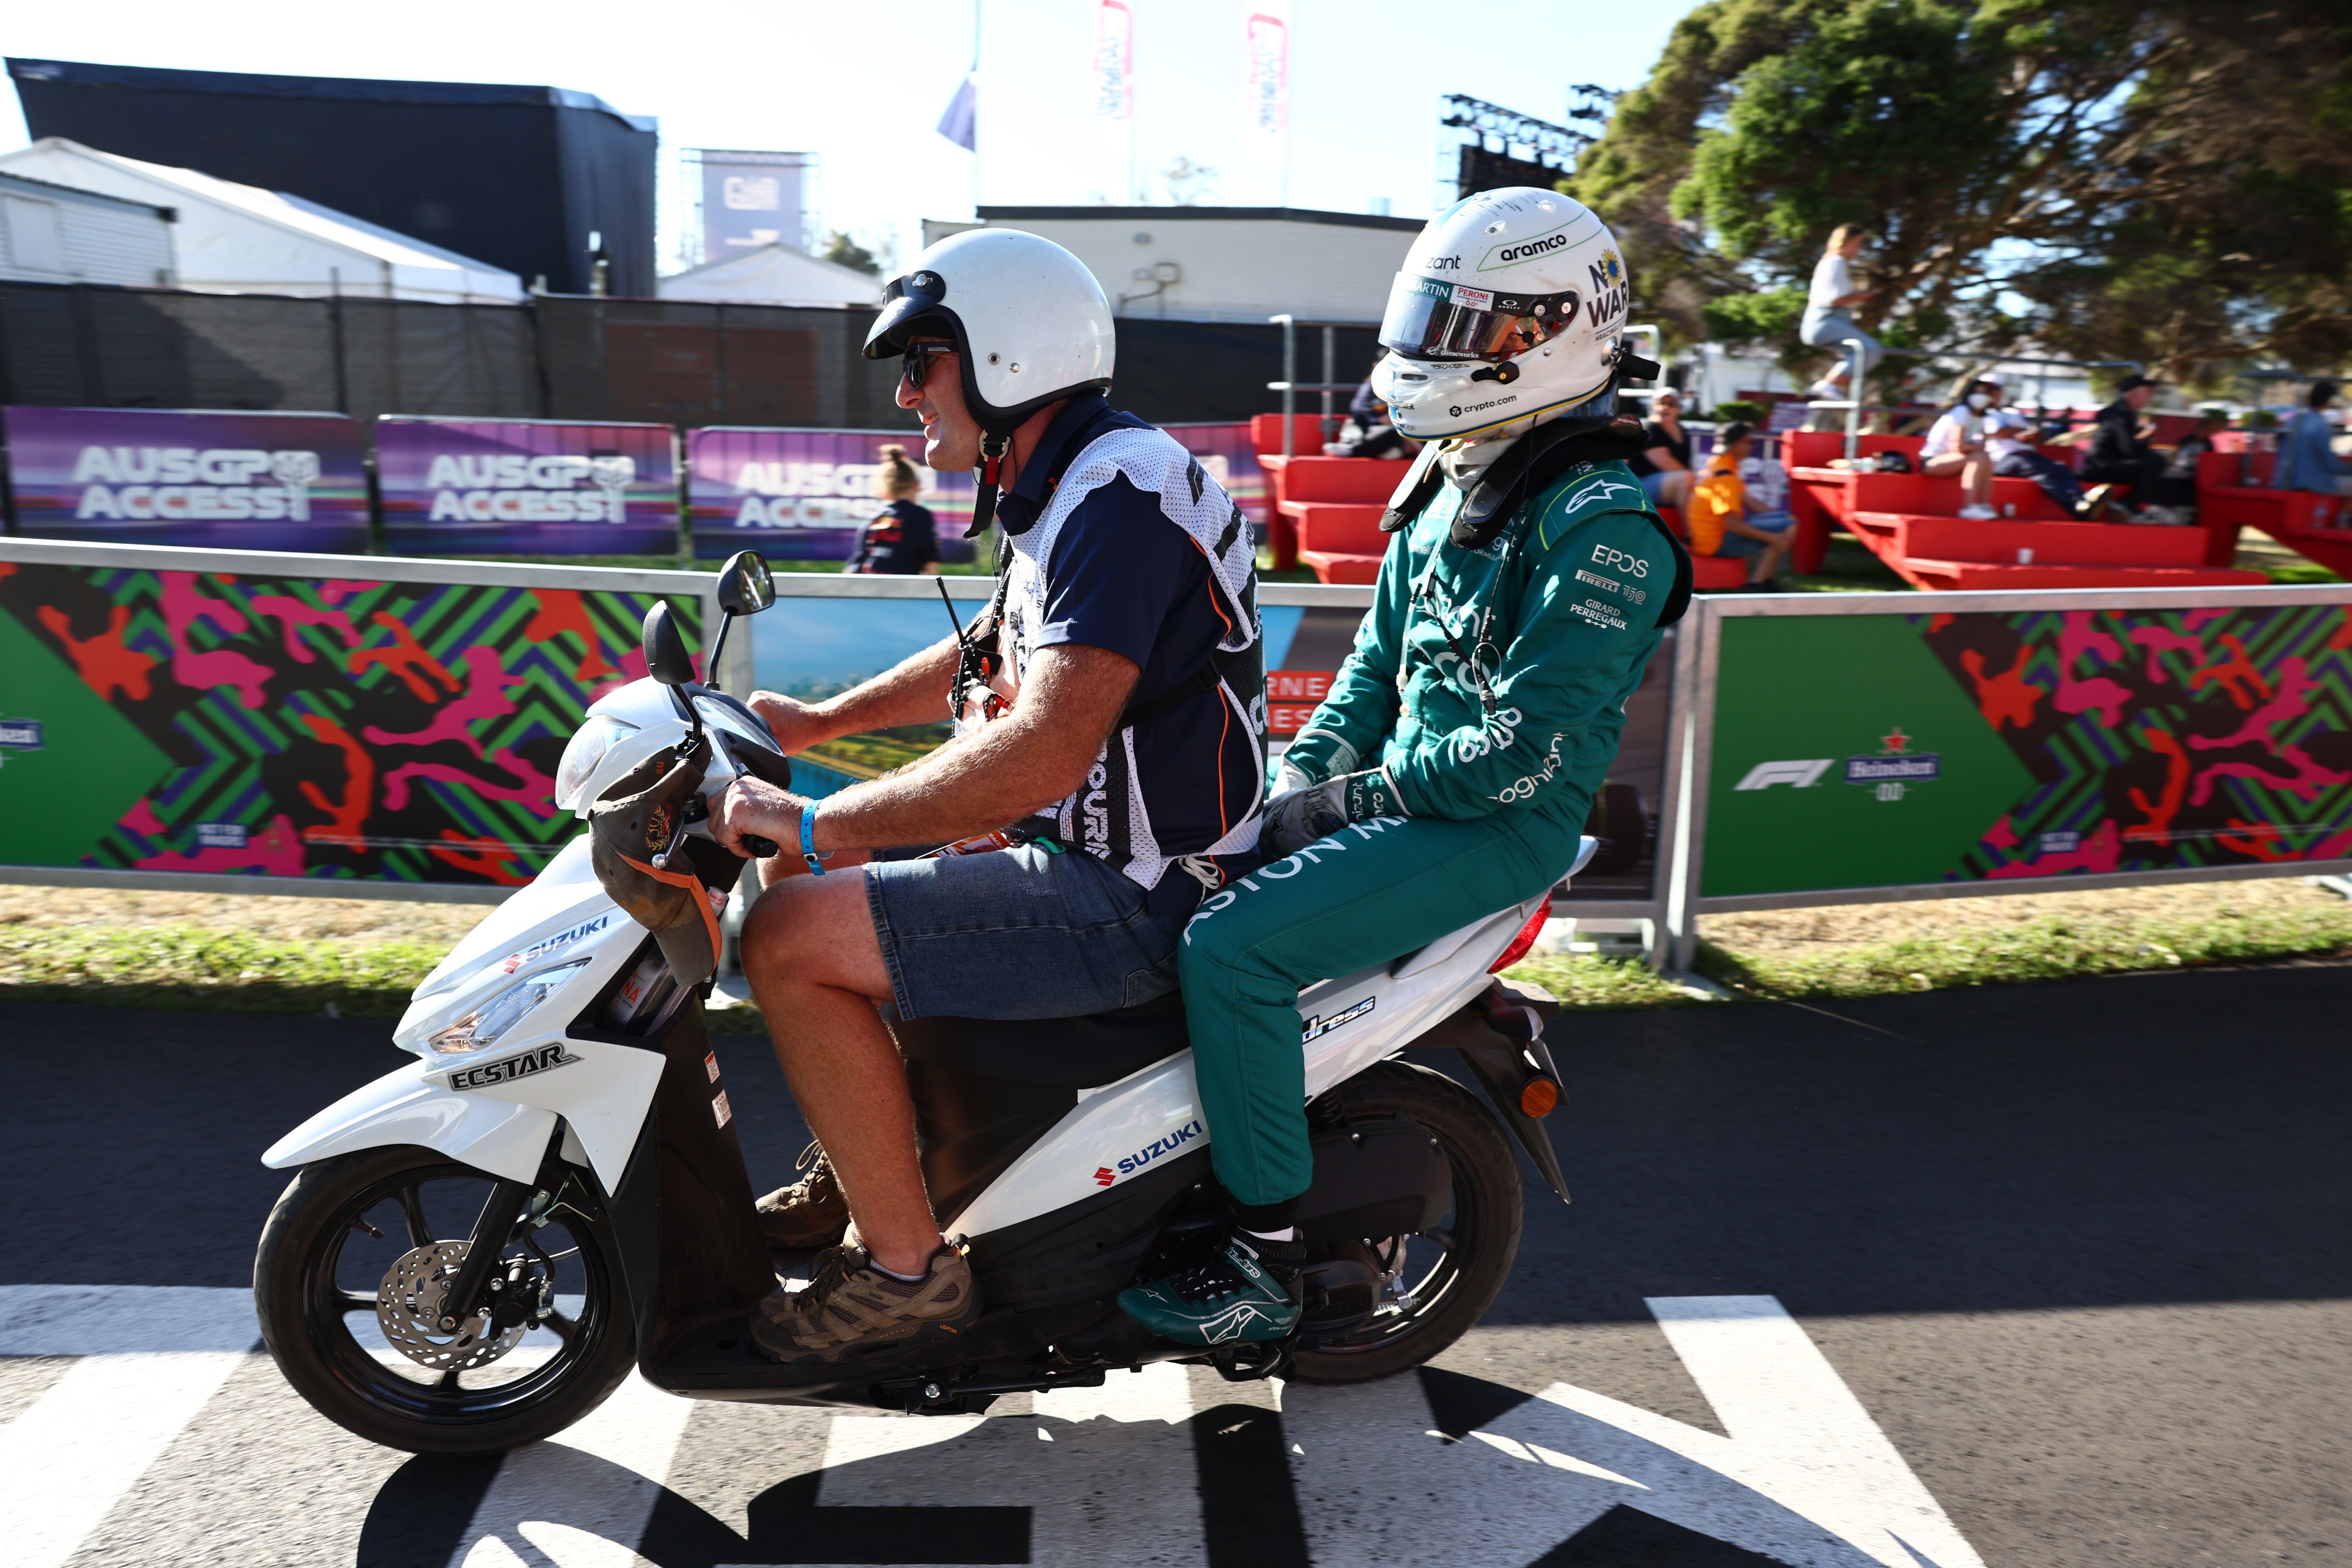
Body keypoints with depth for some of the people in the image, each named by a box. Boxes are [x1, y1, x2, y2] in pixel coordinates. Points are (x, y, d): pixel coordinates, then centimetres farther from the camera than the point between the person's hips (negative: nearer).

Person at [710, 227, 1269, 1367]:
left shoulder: (1120, 493, -22)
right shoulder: (1062, 484, 11)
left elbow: (1039, 758, -33)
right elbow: (995, 650, 27)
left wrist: (809, 820, -25)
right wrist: (819, 722, 23)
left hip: (1131, 899, -11)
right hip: (1091, 851, 11)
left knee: (790, 937, -16)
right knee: (800, 874, 18)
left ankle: (908, 1264, -2)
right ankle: (857, 1167, 29)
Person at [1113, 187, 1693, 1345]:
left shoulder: (1602, 525, -16)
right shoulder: (1445, 484, 12)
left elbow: (1526, 750, -22)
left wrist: (1350, 795, -16)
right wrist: (1298, 775, 3)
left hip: (1501, 824, -9)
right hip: (1401, 795, 9)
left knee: (1230, 947, -24)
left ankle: (1266, 1264, -9)